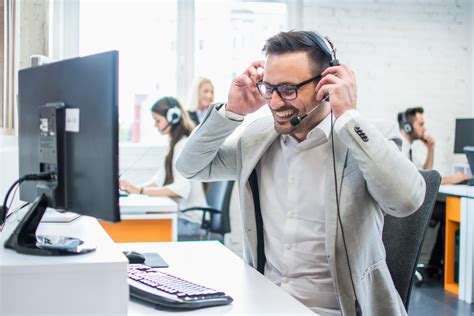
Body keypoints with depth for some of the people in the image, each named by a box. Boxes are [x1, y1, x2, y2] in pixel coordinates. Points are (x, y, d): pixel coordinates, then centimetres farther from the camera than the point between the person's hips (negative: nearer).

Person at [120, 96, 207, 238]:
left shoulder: (183, 145, -15)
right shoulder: (176, 143, 15)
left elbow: (181, 188, -25)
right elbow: (162, 177, 12)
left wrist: (141, 191, -27)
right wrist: (137, 188, -5)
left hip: (189, 220, -8)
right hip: (179, 213, 8)